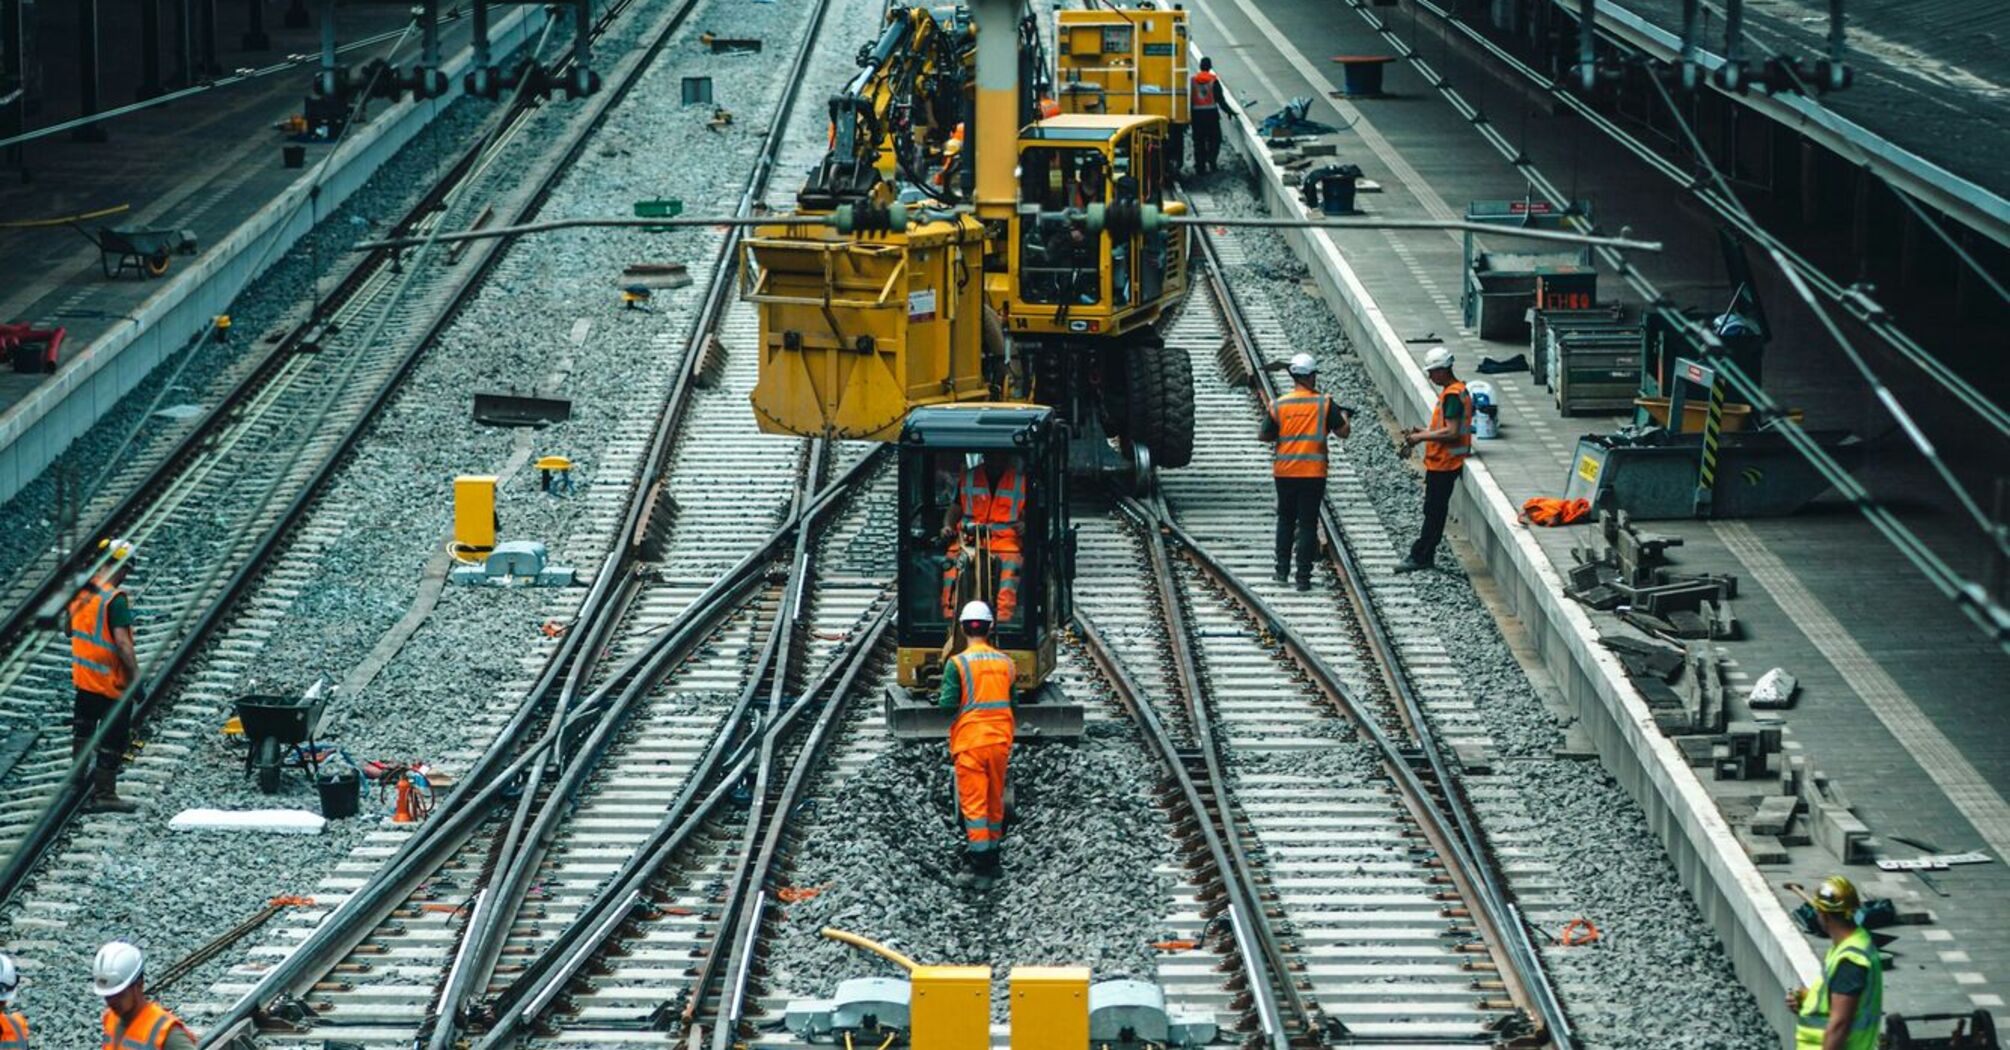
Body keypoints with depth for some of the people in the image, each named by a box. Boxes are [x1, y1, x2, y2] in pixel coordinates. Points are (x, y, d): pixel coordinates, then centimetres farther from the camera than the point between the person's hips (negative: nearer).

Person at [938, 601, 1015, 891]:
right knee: (995, 801, 16)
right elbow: (1013, 702, 9)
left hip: (970, 742, -4)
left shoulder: (957, 663, -10)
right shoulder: (1005, 663, 4)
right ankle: (993, 860, 27)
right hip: (1000, 741, 4)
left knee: (973, 804, -4)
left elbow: (948, 705, -13)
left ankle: (980, 868, -9)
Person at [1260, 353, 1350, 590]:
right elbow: (1343, 432, -4)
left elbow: (1266, 435, 2)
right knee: (1308, 524, 3)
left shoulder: (1278, 405, -3)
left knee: (1285, 520, 19)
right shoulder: (1324, 404, -7)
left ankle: (1282, 569, 17)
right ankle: (1303, 577, 1)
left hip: (1284, 472, 2)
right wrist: (1344, 418, 17)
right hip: (1313, 473, -2)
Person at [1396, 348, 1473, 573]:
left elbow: (1452, 432, -25)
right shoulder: (1458, 391, 13)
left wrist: (1422, 437, -17)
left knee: (1434, 511, -4)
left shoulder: (1452, 395, -19)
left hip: (1444, 463, -10)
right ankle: (1423, 555, 17)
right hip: (1442, 462, 10)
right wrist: (1423, 432, 10)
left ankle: (1421, 556, 0)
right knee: (1433, 510, 13)